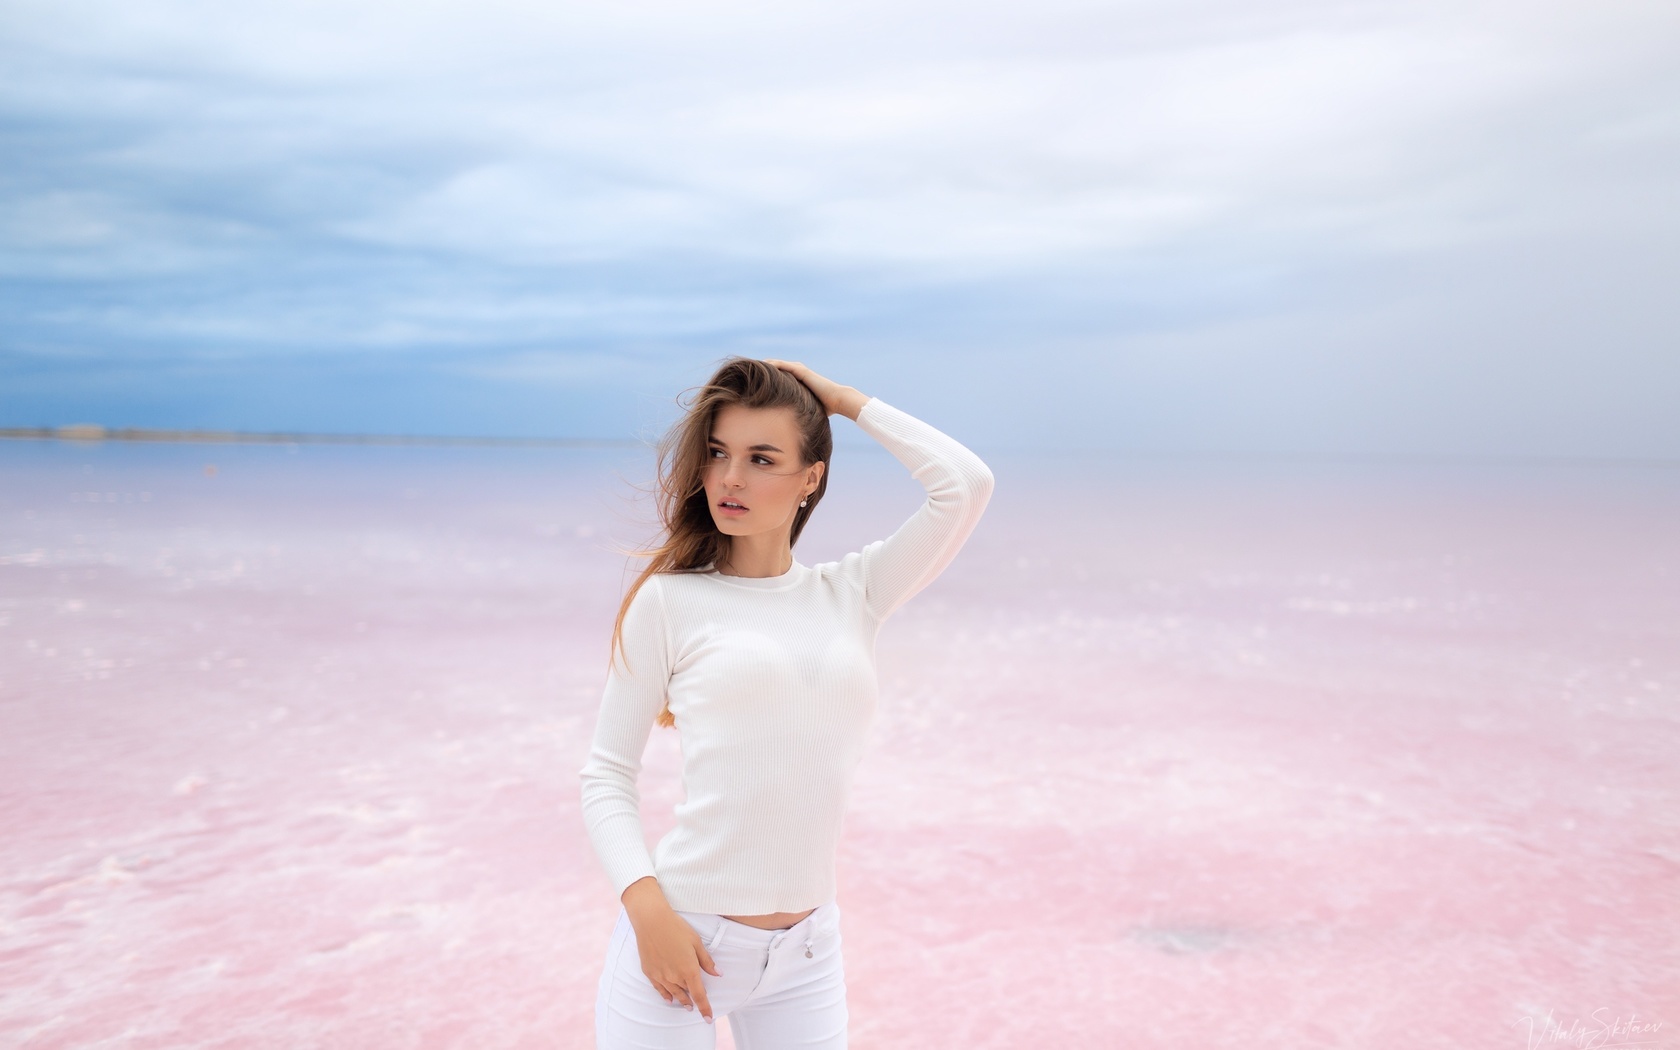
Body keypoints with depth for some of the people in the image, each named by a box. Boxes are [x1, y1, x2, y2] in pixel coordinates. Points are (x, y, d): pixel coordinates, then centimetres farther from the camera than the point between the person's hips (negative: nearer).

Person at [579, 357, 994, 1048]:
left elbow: (966, 484, -6)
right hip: (679, 939, -2)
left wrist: (842, 399, 1)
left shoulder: (854, 594, 4)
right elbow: (607, 773, -2)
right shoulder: (670, 600, -4)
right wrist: (647, 908, -16)